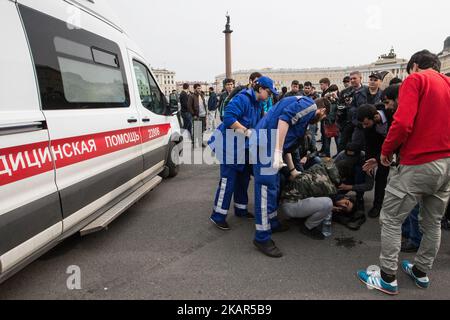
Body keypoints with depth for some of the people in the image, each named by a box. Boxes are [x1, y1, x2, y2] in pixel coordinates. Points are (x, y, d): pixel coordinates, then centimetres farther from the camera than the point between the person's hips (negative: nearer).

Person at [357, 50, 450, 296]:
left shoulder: (415, 79, -4)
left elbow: (403, 123, -19)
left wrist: (386, 151, -7)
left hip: (419, 163, -7)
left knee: (391, 220, 3)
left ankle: (388, 279, 11)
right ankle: (421, 272, 33)